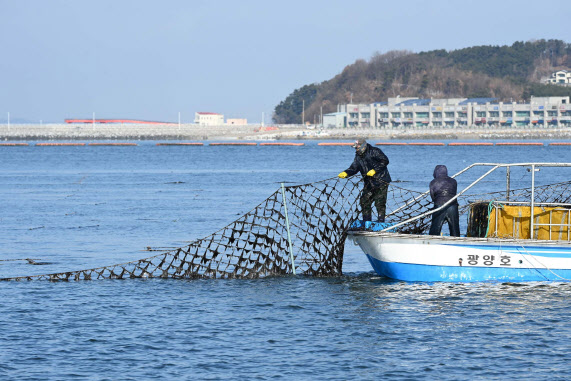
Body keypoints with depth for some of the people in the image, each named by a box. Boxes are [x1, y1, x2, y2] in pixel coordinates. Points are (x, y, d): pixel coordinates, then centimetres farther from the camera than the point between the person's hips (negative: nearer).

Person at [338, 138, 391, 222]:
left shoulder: (374, 152, -12)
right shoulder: (358, 156, 9)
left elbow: (385, 161, -16)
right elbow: (353, 168, 5)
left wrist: (374, 170, -21)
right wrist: (345, 173, -15)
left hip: (381, 181, -7)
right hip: (369, 183, 7)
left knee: (379, 203, -9)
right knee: (364, 201, 5)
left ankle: (381, 222, -3)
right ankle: (366, 221, 15)